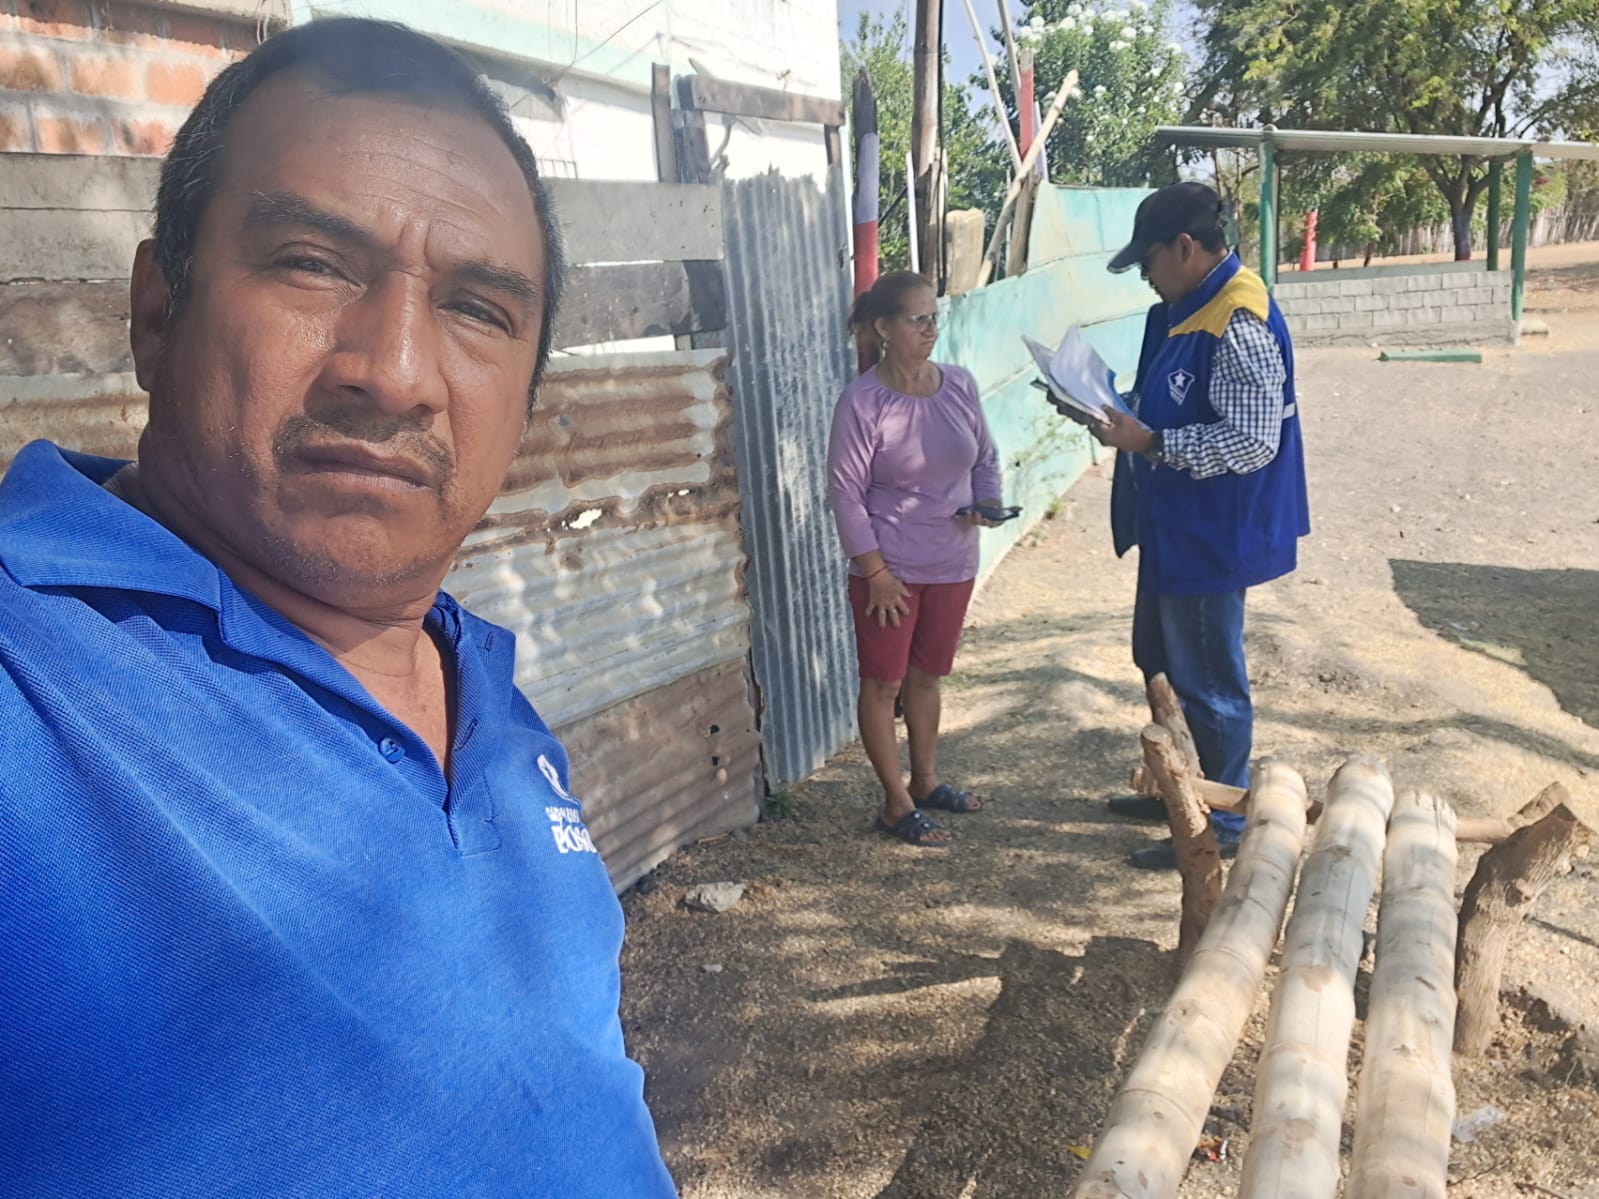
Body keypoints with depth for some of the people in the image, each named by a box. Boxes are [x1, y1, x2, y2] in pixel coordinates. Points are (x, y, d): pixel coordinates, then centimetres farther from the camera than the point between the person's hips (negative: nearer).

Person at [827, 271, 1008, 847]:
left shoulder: (959, 384, 0)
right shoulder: (862, 401, -16)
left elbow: (985, 458, 12)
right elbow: (845, 490, -14)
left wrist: (986, 502, -8)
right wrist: (875, 571, -14)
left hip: (952, 563, 5)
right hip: (889, 569, -5)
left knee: (927, 676, 18)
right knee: (883, 682, 5)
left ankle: (925, 781, 35)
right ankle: (896, 804, 17)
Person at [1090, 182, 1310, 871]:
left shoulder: (1240, 324, -23)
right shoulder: (1186, 310, 8)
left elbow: (1251, 442, -28)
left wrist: (1149, 443, -25)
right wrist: (1124, 417, 3)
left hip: (1212, 536, -11)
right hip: (1175, 529, 11)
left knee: (1208, 684, 3)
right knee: (1160, 662, 22)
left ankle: (1221, 826, 20)